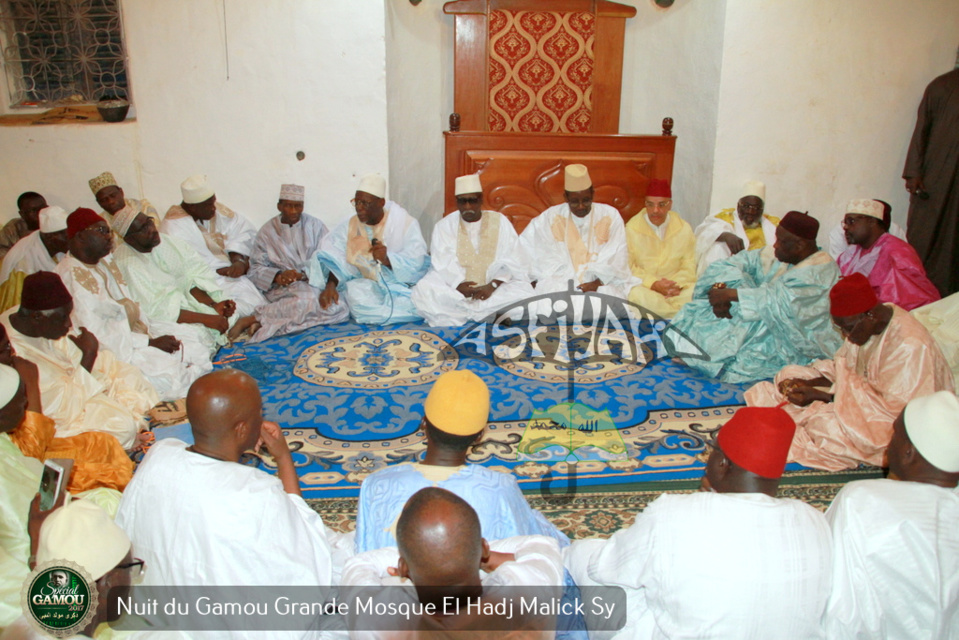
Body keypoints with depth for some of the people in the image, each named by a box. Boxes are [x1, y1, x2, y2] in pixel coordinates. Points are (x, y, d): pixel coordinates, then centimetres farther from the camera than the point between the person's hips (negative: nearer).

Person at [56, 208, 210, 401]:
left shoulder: (105, 263, 14)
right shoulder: (71, 274, -14)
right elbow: (94, 332, -20)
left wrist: (156, 333, -1)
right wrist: (150, 342, -19)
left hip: (131, 336, 9)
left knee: (201, 354, -7)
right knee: (168, 374, -27)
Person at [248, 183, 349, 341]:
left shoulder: (315, 225, 11)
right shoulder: (267, 232, 8)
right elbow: (255, 270, 2)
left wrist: (303, 274, -19)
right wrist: (277, 276, -20)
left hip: (315, 283, 3)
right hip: (282, 287, -3)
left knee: (341, 309, -28)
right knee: (307, 300, -38)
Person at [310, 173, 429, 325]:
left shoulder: (404, 222, -4)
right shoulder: (349, 225, 6)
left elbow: (416, 262, -15)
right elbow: (335, 258, -5)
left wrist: (387, 259, -33)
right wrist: (330, 285, -24)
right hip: (366, 285, 2)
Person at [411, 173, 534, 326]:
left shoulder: (500, 222, 4)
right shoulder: (444, 226, 5)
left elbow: (511, 262, -5)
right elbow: (443, 264, -6)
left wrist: (492, 286, -21)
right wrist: (458, 285, -26)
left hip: (494, 287, 0)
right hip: (454, 289, 0)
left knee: (523, 291, -28)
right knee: (423, 290, -29)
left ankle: (462, 314, -22)